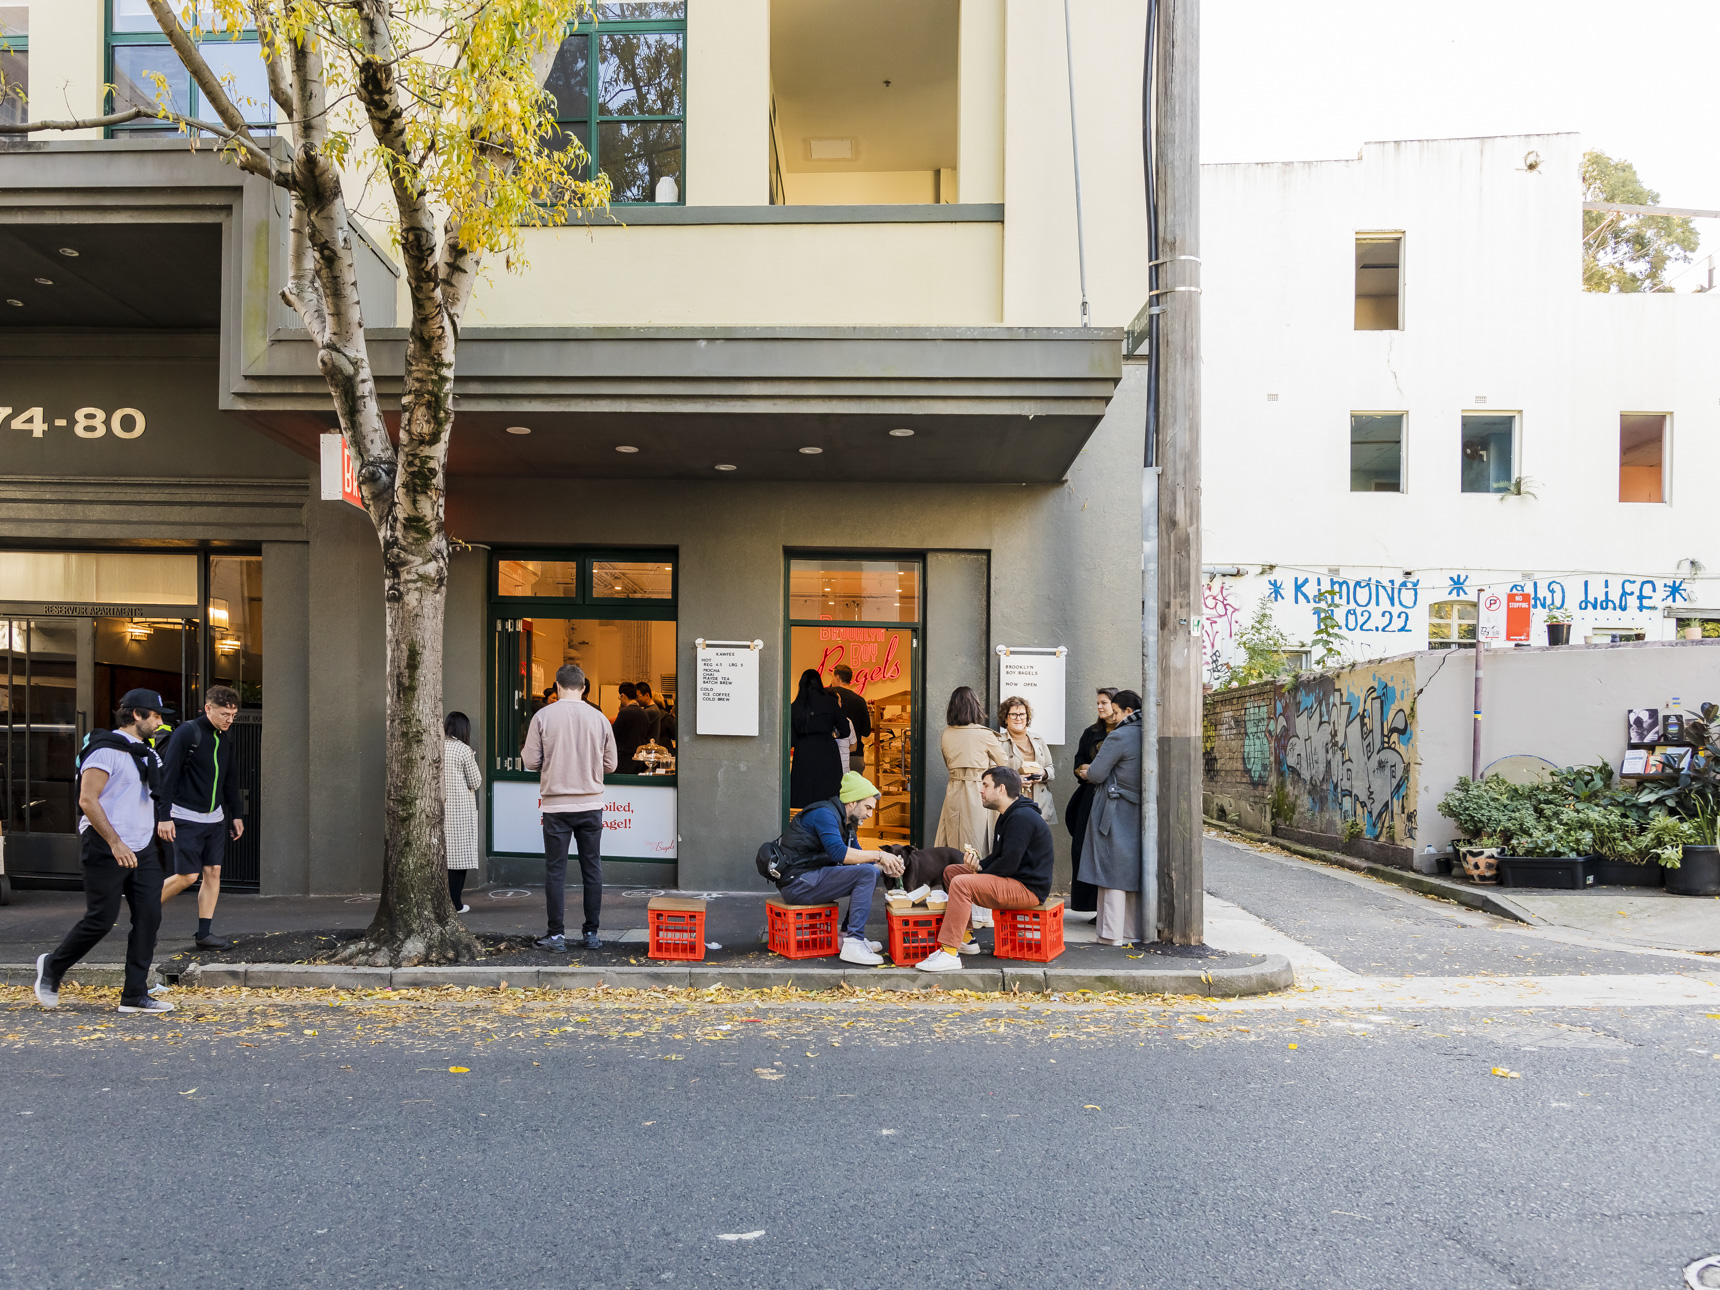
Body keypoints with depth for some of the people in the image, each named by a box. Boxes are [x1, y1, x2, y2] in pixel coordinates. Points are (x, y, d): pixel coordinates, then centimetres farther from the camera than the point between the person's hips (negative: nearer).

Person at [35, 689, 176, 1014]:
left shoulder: (146, 753, 15)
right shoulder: (107, 750, -12)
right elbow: (87, 800, -18)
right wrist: (116, 844, -22)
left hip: (142, 850, 8)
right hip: (106, 851, -8)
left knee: (149, 917, 0)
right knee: (101, 920, -1)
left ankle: (135, 995, 5)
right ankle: (52, 966, 27)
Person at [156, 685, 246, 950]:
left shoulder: (225, 739, 9)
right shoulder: (186, 734, -13)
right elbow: (167, 775, -14)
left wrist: (236, 814, 18)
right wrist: (164, 816, -16)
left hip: (214, 817, 7)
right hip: (186, 817, -7)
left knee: (213, 872, 2)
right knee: (188, 875, -6)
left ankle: (205, 934, 7)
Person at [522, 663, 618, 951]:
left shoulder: (543, 716, -6)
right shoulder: (599, 718, -1)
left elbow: (531, 762, -5)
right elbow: (610, 764, 5)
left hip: (556, 805, -2)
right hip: (591, 804, 2)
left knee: (555, 870, 6)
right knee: (592, 869, 9)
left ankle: (556, 934, 10)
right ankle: (592, 933, 13)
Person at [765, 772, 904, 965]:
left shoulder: (847, 824, 18)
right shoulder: (825, 813, -14)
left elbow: (856, 856, 18)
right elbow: (838, 853, -27)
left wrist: (885, 867, -1)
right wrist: (878, 856, -22)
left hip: (811, 880, 11)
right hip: (797, 883, -10)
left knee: (873, 873, 13)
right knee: (866, 873, -21)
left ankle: (848, 934, 9)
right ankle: (853, 945, -23)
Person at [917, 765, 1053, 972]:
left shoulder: (1021, 818, -19)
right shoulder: (1010, 815, 16)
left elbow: (1009, 863, -24)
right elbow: (1001, 856, 20)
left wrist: (979, 875, -9)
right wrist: (979, 866, -1)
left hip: (1029, 888, -11)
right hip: (1014, 880, 11)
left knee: (962, 884, -28)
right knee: (951, 871, 15)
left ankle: (949, 952, -30)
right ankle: (966, 939, 14)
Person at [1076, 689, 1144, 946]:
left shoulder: (1119, 737, -16)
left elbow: (1095, 774, -16)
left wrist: (1088, 771, 5)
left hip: (1114, 813, -7)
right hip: (1138, 813, 7)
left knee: (1112, 870, -2)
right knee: (1132, 868, 13)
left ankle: (1112, 934, 0)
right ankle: (1131, 930, 20)